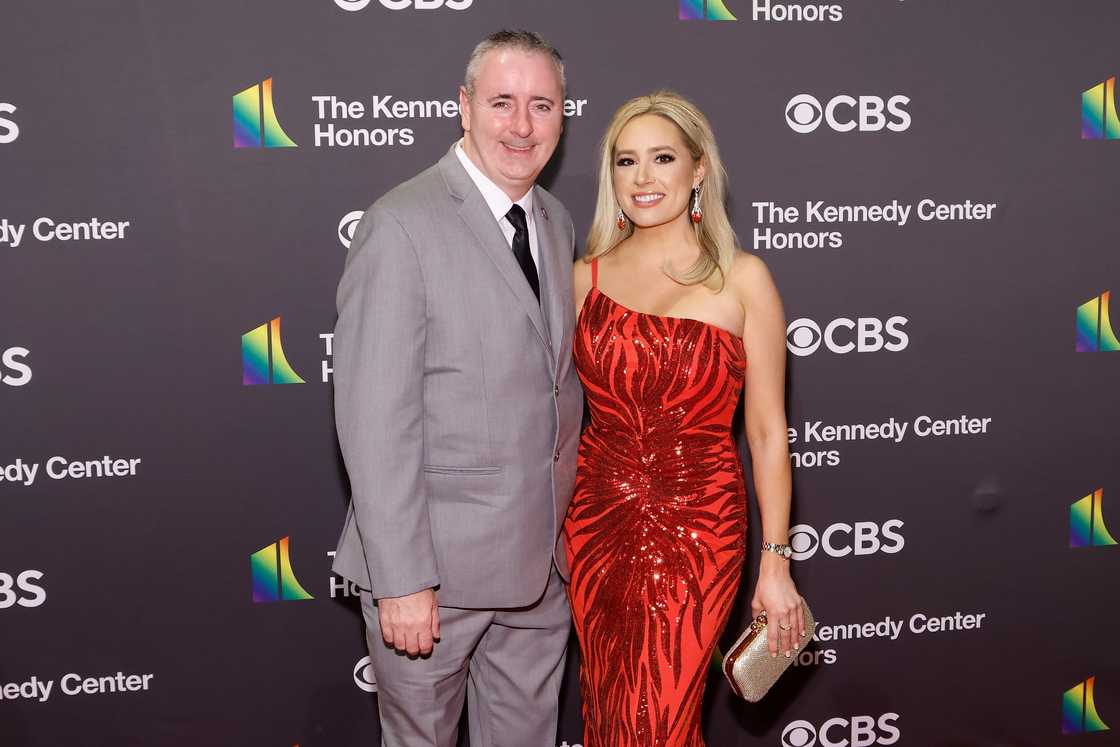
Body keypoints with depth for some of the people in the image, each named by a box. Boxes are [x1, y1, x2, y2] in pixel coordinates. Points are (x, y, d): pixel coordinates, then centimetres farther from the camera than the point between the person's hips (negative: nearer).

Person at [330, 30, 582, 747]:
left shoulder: (557, 222, 8)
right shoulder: (403, 224, -16)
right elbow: (375, 418, -19)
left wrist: (571, 519, 10)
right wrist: (402, 580, -19)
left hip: (542, 555, 6)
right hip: (434, 559, -6)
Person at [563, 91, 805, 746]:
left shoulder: (742, 279, -6)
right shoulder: (585, 277, 2)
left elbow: (768, 432, -4)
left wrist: (776, 564, -5)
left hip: (698, 527, -3)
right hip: (598, 521, 3)